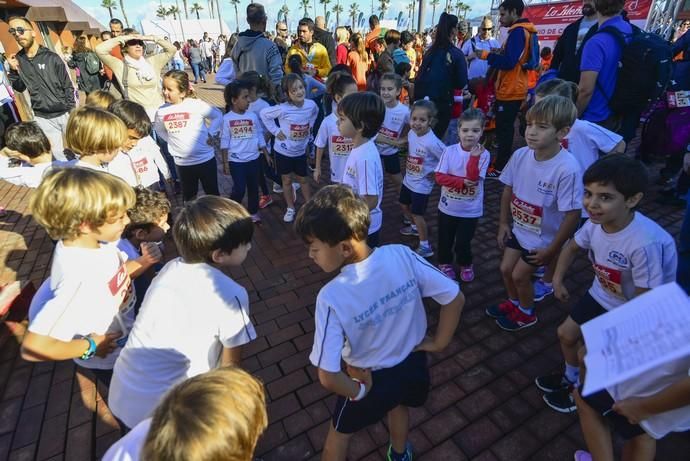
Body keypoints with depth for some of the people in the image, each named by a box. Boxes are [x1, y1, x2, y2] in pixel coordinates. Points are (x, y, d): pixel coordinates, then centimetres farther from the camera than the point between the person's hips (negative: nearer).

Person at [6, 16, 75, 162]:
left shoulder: (51, 57, -4)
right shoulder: (17, 60, 5)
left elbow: (68, 86, -3)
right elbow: (19, 88, 13)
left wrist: (72, 111, -9)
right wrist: (13, 71, -5)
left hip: (64, 113, -2)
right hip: (43, 118, 3)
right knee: (57, 154, 4)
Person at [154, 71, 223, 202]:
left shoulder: (196, 105, -13)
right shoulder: (161, 111, -3)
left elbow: (218, 116, 0)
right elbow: (159, 130, 16)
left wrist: (210, 134, -6)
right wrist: (172, 142, 3)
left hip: (205, 159, -3)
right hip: (182, 163, 3)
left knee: (212, 193, 11)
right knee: (188, 195, 18)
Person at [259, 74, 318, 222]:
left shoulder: (311, 105, -12)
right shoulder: (283, 109, -23)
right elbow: (264, 114, -11)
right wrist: (275, 131, -13)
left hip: (300, 151, 2)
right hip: (283, 151, -2)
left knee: (303, 180, 16)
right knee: (287, 180, 11)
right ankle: (290, 209, 28)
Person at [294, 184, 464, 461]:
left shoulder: (331, 297, -33)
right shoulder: (402, 255, -25)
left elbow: (328, 377, -30)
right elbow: (455, 299, -16)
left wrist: (359, 391, -10)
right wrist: (439, 343, -3)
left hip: (370, 379, -3)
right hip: (412, 363, 4)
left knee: (340, 432, 28)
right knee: (398, 405, 38)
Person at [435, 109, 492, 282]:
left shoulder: (483, 154, -10)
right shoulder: (449, 151, -8)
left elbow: (473, 178, -20)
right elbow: (440, 177, -13)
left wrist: (474, 157, -29)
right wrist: (461, 181, -23)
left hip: (470, 210, -1)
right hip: (448, 207, 1)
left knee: (463, 242, 9)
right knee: (445, 240, 16)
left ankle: (466, 265, 38)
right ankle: (445, 263, 41)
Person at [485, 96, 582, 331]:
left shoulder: (567, 169, -31)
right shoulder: (520, 155, -15)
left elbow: (572, 215, -23)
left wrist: (551, 250, -16)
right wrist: (503, 223, 5)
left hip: (543, 237, -5)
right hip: (518, 228, 5)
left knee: (519, 275, 8)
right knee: (506, 269, 17)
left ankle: (526, 313, 39)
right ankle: (514, 302, 47)